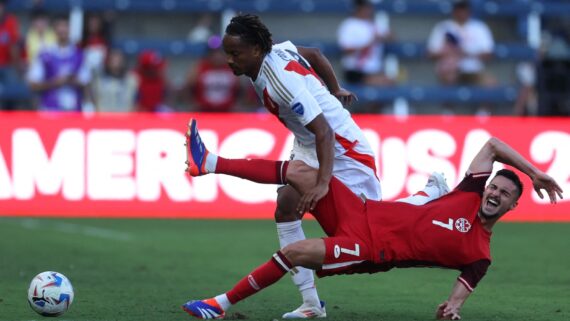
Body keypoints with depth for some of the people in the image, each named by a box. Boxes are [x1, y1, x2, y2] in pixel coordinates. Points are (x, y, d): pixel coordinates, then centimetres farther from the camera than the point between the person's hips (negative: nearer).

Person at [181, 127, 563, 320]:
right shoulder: (471, 196, 8)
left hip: (369, 251, -6)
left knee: (294, 252, -25)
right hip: (365, 213, 6)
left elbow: (462, 290, -4)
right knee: (300, 171, -11)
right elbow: (493, 144, 16)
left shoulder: (480, 254, -4)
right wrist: (534, 171, 14)